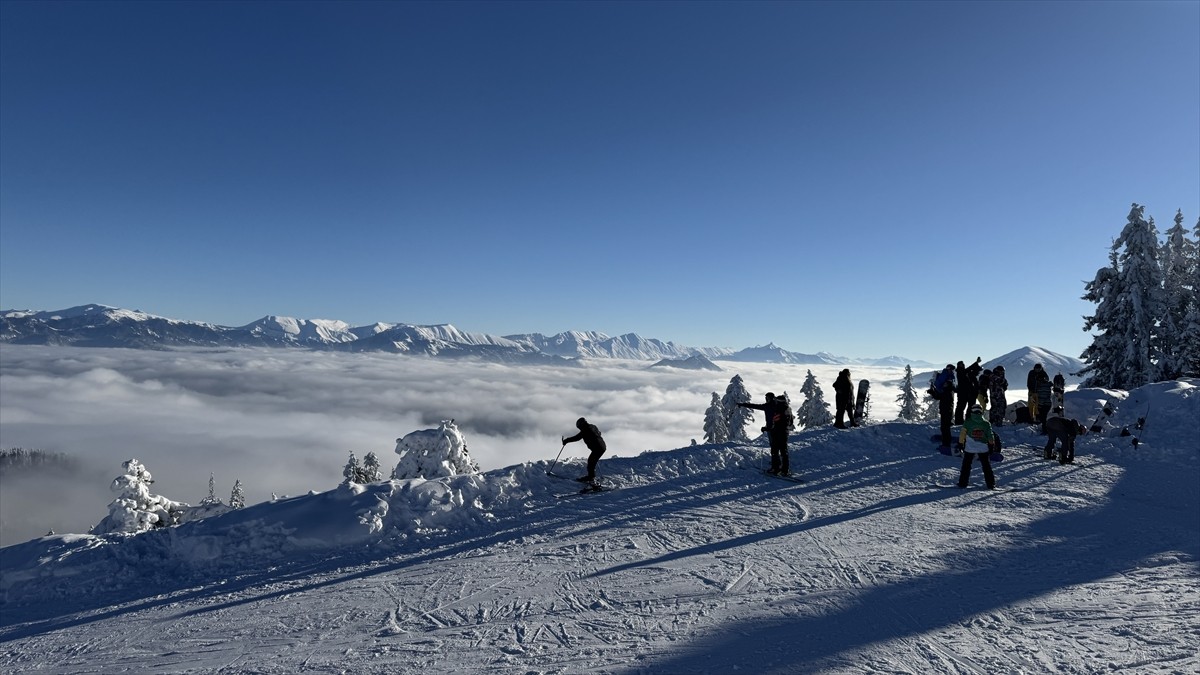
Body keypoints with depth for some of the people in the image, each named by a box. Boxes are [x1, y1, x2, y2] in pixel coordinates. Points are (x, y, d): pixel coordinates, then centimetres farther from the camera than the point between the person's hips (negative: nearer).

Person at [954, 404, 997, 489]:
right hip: (983, 448, 2)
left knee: (966, 466, 8)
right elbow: (991, 436, 5)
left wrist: (960, 444, 6)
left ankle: (962, 483, 7)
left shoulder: (967, 422, -6)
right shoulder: (986, 423, 0)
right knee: (987, 466, 13)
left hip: (970, 448, -2)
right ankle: (991, 484, 13)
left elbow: (962, 434, -3)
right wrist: (992, 446, 15)